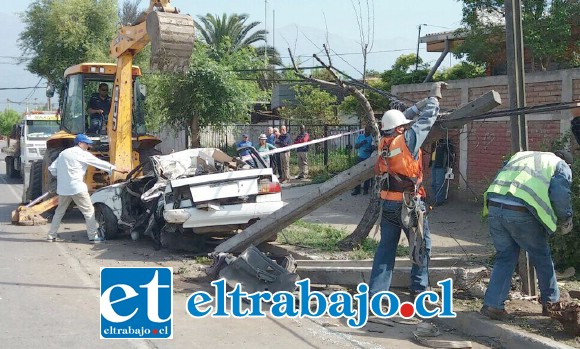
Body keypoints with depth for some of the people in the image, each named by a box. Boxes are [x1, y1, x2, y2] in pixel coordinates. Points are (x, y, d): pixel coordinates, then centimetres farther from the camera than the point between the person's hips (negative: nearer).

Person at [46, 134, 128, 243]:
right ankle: (93, 236, -1)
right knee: (89, 211, 1)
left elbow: (52, 168, 13)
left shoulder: (63, 153, 15)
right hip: (77, 188, -7)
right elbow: (100, 163, -6)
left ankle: (51, 235, 22)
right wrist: (116, 169, -4)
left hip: (63, 188, 7)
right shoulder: (82, 154, -5)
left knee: (59, 211, 20)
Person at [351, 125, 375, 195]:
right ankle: (356, 189, 3)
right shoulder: (360, 136, 9)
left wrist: (369, 150, -28)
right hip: (360, 157, 3)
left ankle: (366, 189, 11)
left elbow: (373, 148, -7)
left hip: (368, 158, -3)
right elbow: (355, 146, 5)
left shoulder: (371, 138, -1)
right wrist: (361, 143, -13)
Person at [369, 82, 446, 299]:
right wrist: (434, 97, 12)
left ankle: (376, 291, 5)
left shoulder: (384, 142, 3)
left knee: (386, 247, 9)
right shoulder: (407, 140, -14)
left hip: (388, 203, 6)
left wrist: (425, 101, 21)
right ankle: (419, 287, 21)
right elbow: (426, 119, -4)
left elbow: (403, 117, 16)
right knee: (422, 246, 12)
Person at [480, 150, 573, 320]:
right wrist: (565, 220, 14)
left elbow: (498, 179, 26)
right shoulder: (562, 166, 17)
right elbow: (560, 195, -1)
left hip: (494, 206, 5)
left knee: (505, 256, 19)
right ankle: (551, 302, 33)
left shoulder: (520, 155, 33)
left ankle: (492, 304, 11)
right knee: (541, 257, 18)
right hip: (521, 212, -4)